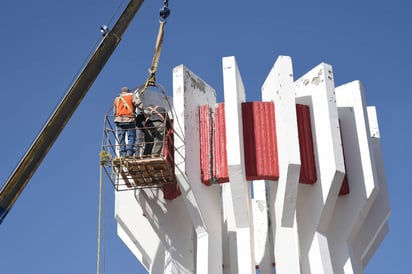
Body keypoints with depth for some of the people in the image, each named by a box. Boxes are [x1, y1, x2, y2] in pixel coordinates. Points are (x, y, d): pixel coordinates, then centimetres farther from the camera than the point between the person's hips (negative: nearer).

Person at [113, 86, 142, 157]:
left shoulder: (116, 99, 23)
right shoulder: (131, 95, 9)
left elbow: (114, 112, 21)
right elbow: (139, 104, -8)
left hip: (119, 120, 4)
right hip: (129, 120, -4)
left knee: (121, 139, 5)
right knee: (131, 138, -3)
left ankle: (123, 154, -2)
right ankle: (129, 152, -16)